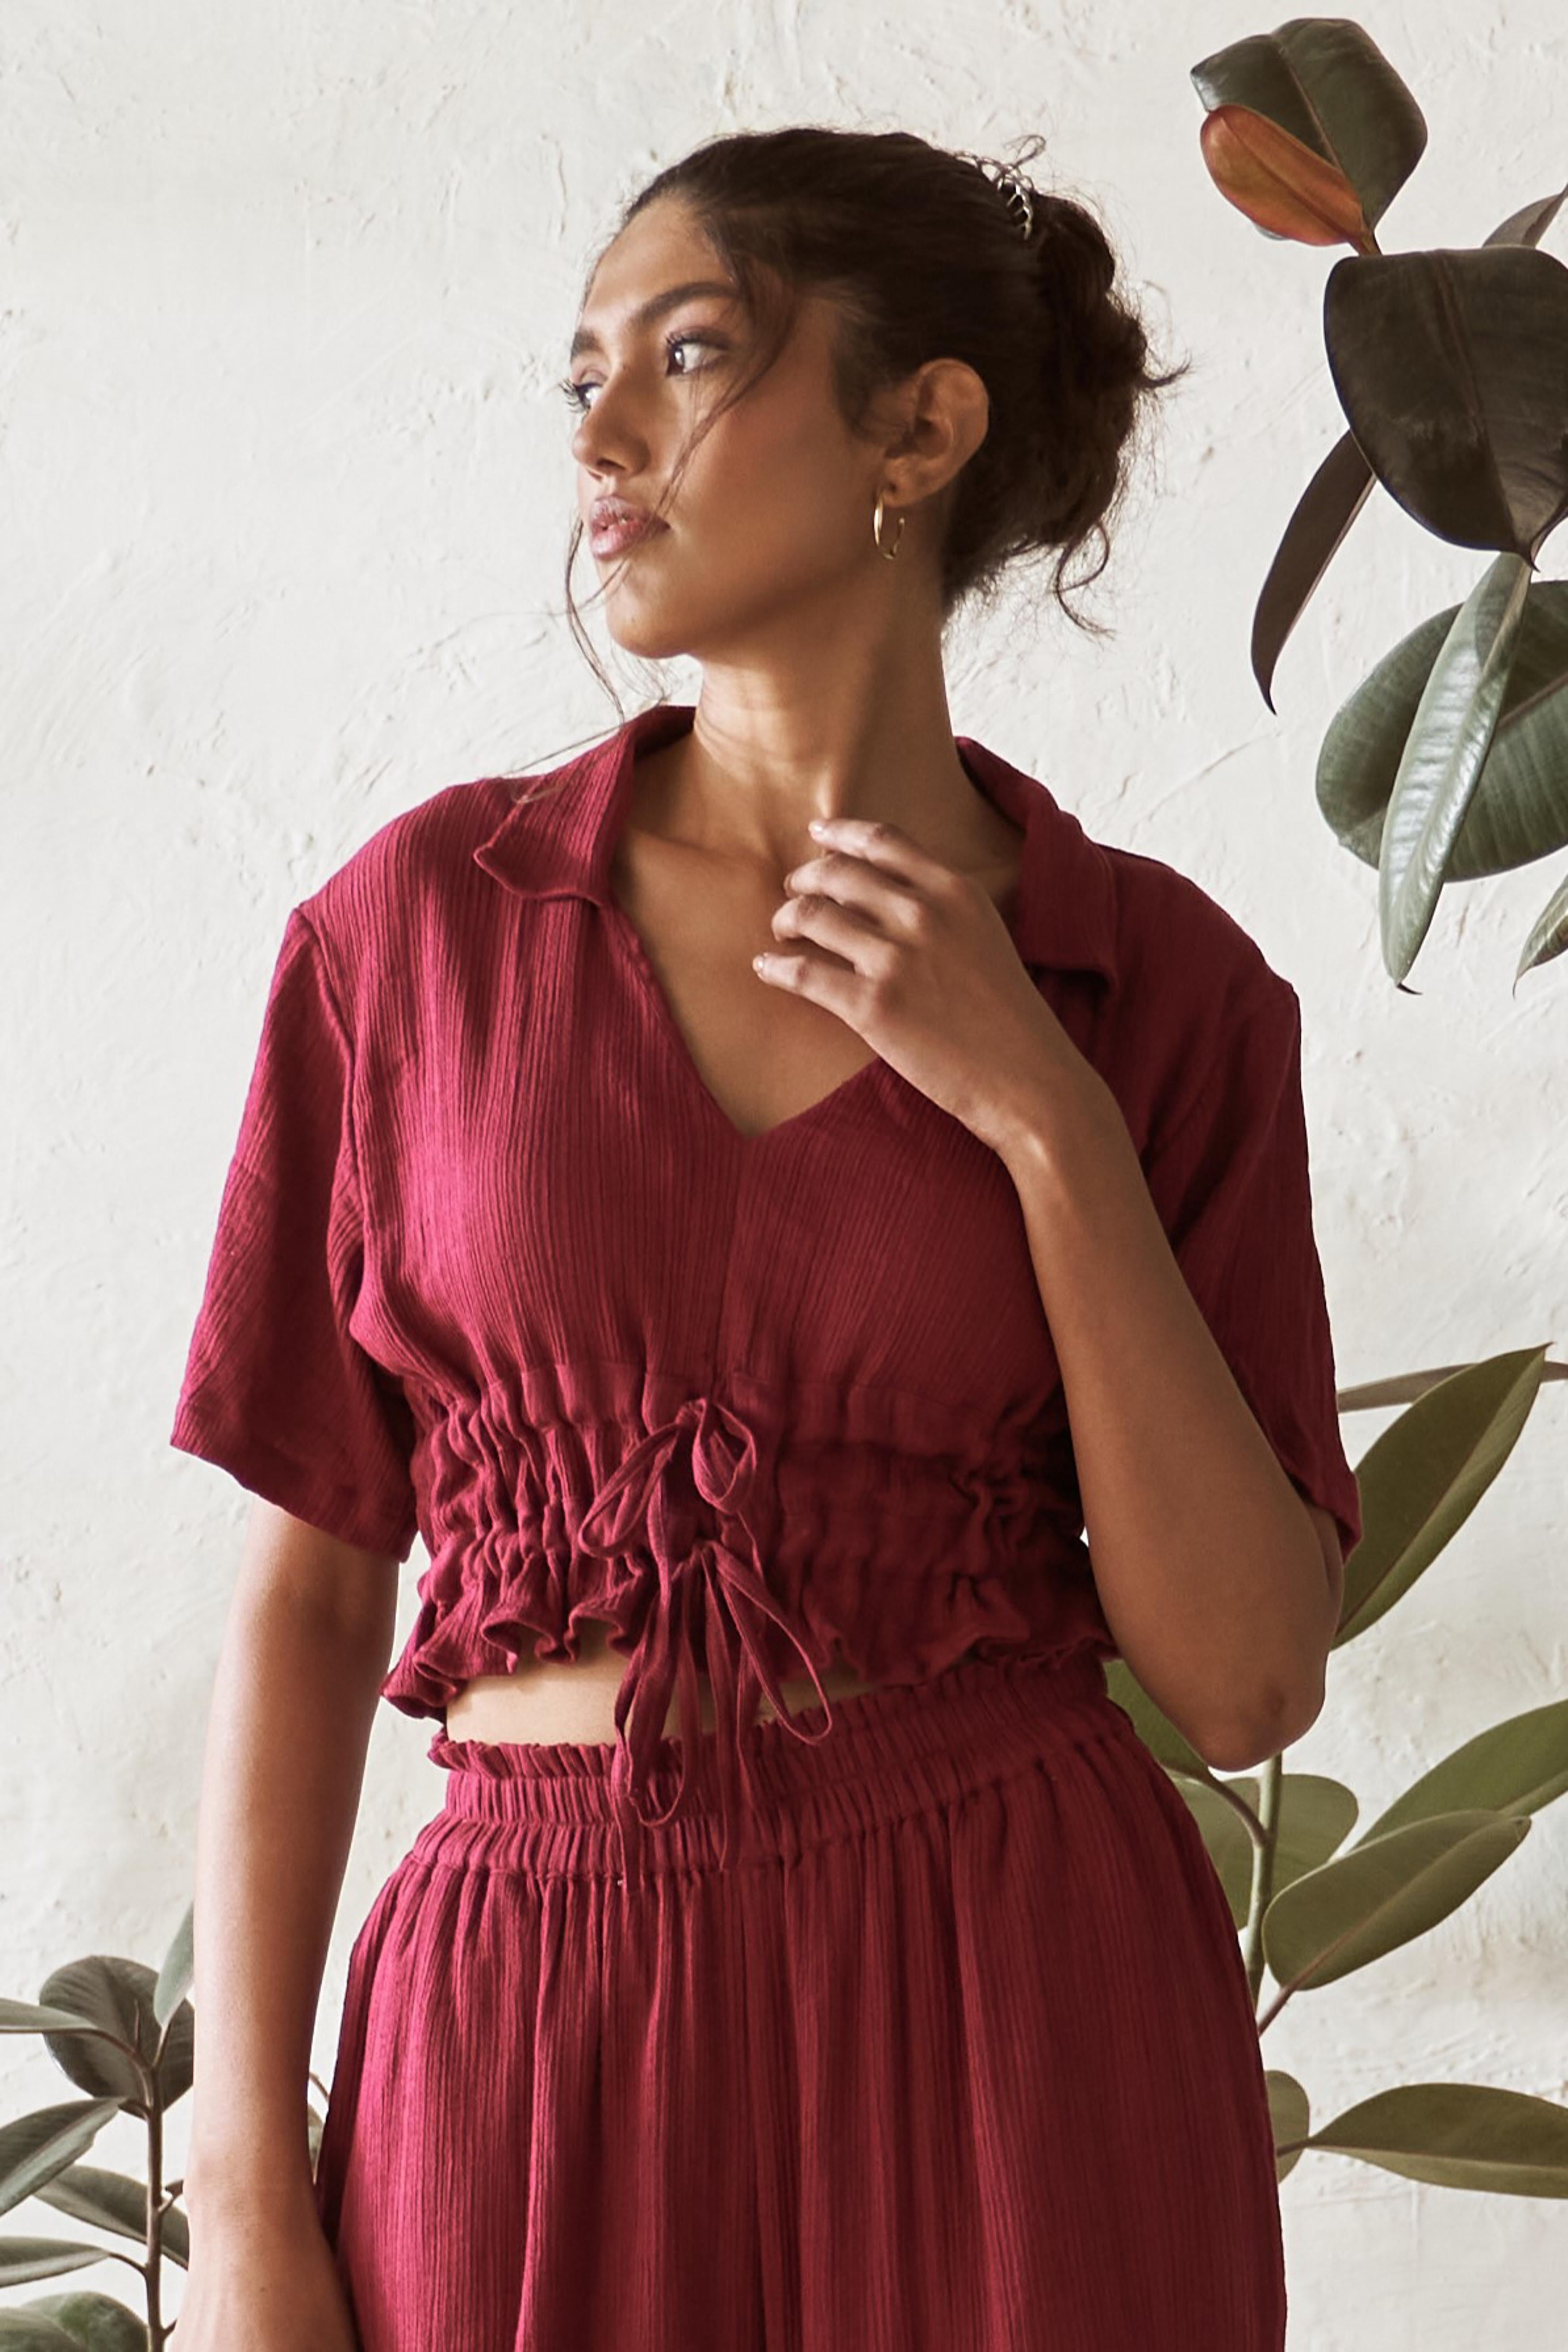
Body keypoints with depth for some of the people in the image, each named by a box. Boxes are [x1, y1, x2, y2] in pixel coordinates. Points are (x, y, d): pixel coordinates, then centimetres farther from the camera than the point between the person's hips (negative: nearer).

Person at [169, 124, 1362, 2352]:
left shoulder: (1160, 982, 0)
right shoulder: (423, 917, 1)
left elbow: (1246, 1678, -5)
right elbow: (308, 1583, 2)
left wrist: (1046, 1120, -13)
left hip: (1020, 2023, 0)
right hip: (531, 2031, 1)